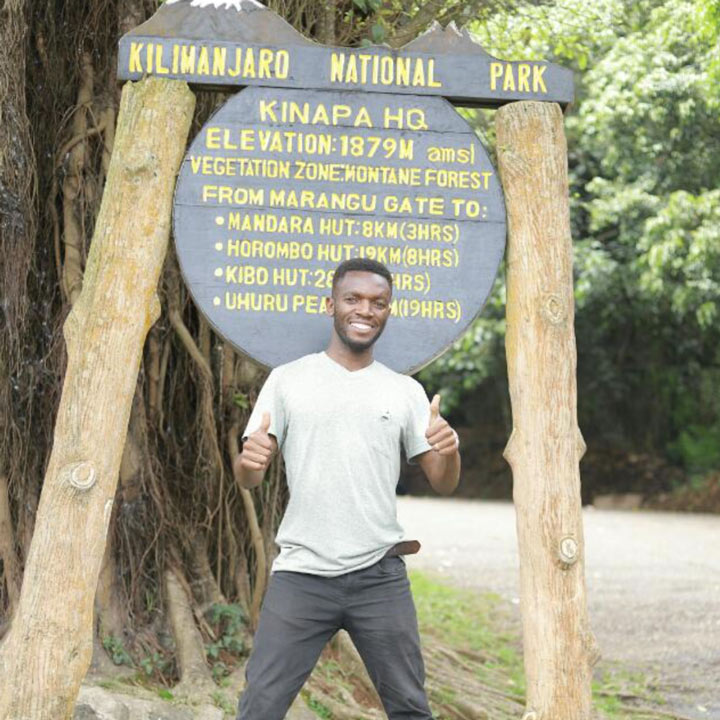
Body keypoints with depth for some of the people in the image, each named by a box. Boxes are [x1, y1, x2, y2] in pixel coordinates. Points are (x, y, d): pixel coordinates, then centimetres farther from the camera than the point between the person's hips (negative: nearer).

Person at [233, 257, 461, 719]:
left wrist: (449, 451, -16)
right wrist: (249, 459, -22)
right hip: (301, 576, -1)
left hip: (380, 576, 1)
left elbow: (444, 484, 8)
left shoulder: (405, 391, 10)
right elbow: (249, 479, 3)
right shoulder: (288, 380, 6)